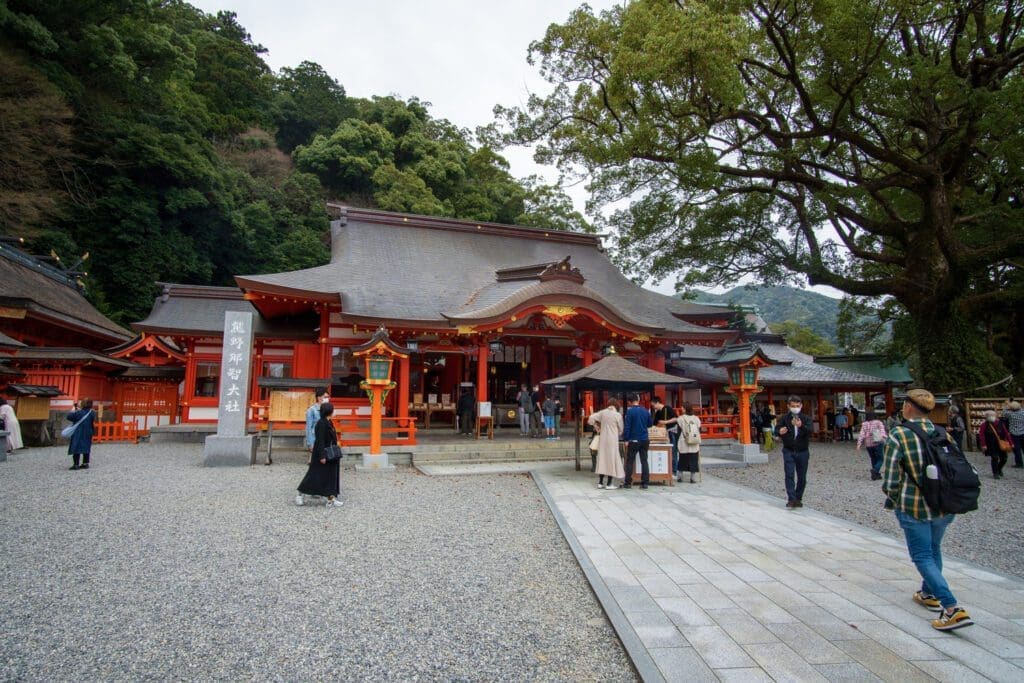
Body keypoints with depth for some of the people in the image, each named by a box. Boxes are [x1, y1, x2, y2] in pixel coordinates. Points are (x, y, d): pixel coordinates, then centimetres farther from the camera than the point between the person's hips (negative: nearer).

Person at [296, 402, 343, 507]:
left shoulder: (328, 422, 9)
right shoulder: (321, 423, -19)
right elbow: (320, 440, -22)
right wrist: (322, 456, -24)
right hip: (322, 454, -9)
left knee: (330, 476, 6)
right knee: (315, 475, 0)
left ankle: (331, 499, 7)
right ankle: (300, 494, 15)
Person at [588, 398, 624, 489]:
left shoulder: (602, 412, 1)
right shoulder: (618, 415, -8)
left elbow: (591, 418, 0)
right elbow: (620, 430, 0)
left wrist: (596, 427, 13)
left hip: (603, 439, 4)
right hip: (612, 439, -4)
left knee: (602, 458, 11)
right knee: (611, 459, 3)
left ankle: (600, 482, 14)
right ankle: (609, 484, 4)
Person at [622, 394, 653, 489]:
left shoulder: (630, 411, -11)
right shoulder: (645, 411, 3)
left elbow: (627, 427, -14)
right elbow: (650, 424, 15)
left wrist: (626, 439, -9)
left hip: (634, 440, -4)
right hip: (645, 440, 4)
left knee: (630, 462, 4)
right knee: (644, 461, 8)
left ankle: (628, 483, 5)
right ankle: (645, 483, 8)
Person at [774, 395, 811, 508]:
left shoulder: (806, 418, 1)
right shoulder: (784, 418, 1)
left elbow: (809, 431, -16)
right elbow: (776, 430, -7)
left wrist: (801, 426, -38)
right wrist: (780, 432, -32)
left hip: (803, 452, 1)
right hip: (788, 451, -1)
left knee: (802, 478, 7)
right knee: (790, 475, -11)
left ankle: (798, 499, 21)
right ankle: (791, 499, -11)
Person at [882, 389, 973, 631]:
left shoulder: (898, 436, -14)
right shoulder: (944, 435, 0)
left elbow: (890, 479, -15)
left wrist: (893, 498, 5)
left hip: (913, 507, -6)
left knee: (923, 556, 5)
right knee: (934, 549, 25)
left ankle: (952, 608, -7)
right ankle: (929, 594, 40)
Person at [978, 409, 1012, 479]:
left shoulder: (1000, 424, 2)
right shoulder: (984, 425, -8)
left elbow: (1006, 433, 4)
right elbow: (981, 435, -13)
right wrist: (983, 445, -19)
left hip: (1001, 445, 4)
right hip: (991, 446, -4)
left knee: (1004, 458, 7)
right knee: (994, 458, -7)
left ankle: (999, 469, 36)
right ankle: (995, 473, 7)